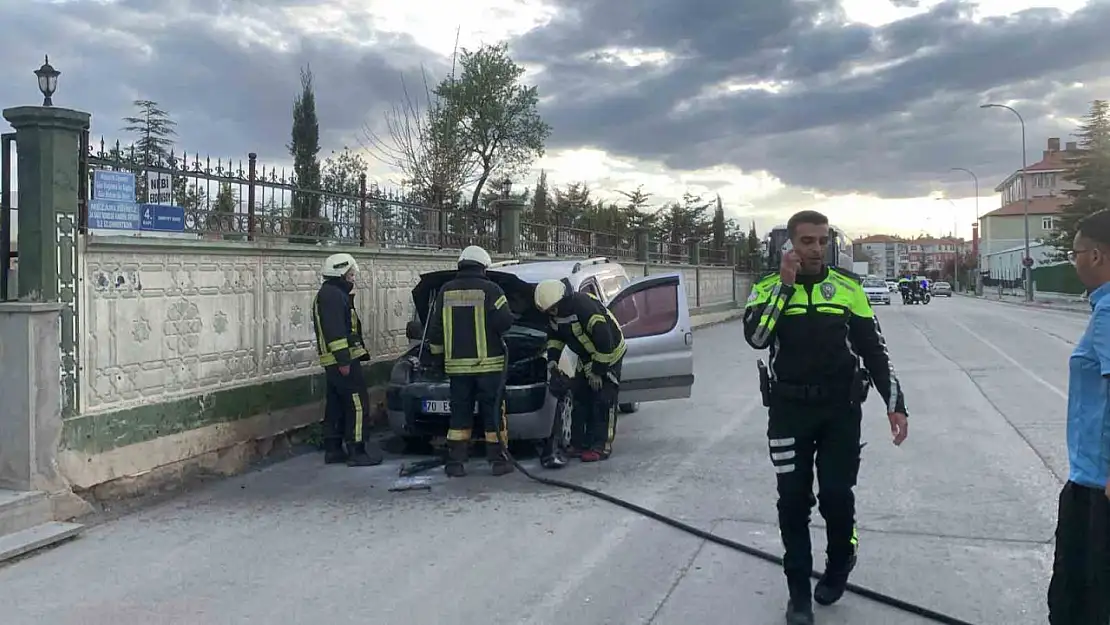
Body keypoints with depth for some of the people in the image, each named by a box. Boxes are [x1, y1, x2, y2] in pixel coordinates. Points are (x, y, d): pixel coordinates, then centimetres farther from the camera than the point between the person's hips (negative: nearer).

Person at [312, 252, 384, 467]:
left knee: (335, 406, 13)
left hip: (332, 361, 11)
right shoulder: (333, 295, -13)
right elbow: (335, 330, -22)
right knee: (357, 404, -8)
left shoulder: (326, 294, 21)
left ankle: (333, 450, 18)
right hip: (343, 361, -11)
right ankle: (357, 452, -7)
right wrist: (343, 360, -25)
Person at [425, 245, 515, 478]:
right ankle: (498, 460, 7)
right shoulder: (490, 290, -6)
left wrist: (437, 352, 22)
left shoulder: (446, 291, 7)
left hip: (457, 364, 3)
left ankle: (455, 463, 8)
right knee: (493, 414, 5)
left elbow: (435, 328, 9)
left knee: (460, 414, 9)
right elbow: (504, 322, -14)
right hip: (488, 363, -3)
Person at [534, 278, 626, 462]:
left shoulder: (585, 306, -34)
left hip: (610, 353, -9)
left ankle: (601, 446, -5)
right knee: (580, 398, 6)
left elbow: (605, 341, -32)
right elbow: (555, 335, 12)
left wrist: (598, 371, -25)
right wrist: (552, 359, -3)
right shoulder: (558, 312, -7)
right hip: (587, 357, 9)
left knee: (603, 401, -10)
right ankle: (579, 443, 12)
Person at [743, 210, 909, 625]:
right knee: (793, 501, 3)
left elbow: (874, 350, 5)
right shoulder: (769, 287, -1)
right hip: (789, 410, 0)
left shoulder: (848, 288, 2)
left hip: (841, 409, 1)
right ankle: (799, 592, 18)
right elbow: (756, 337, -19)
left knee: (836, 495, 1)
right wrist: (784, 283, -19)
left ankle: (840, 563, 32)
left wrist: (895, 403, 0)